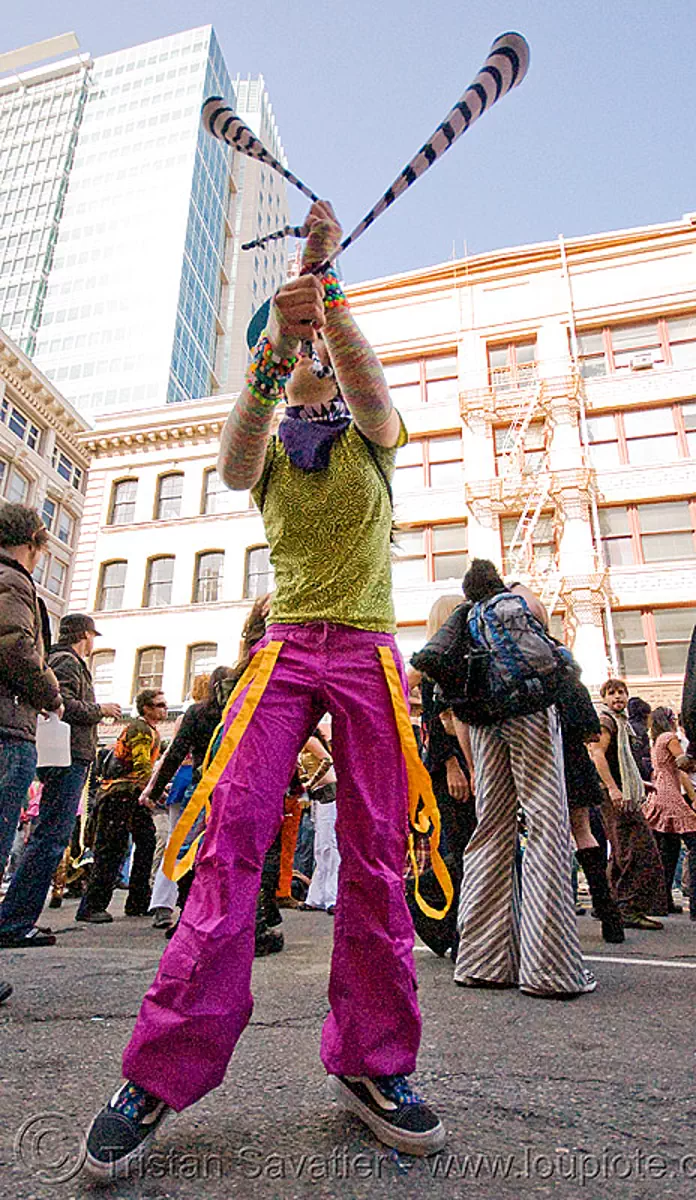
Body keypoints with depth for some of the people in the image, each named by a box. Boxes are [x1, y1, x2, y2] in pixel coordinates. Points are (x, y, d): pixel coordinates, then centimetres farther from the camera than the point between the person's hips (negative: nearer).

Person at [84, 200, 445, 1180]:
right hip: (286, 648, 0)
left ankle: (372, 1064, 10)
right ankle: (162, 1070, -3)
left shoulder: (370, 438, 16)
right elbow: (233, 465, -8)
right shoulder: (270, 446, 17)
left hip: (368, 651, 0)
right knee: (234, 832, -13)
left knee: (376, 857, -3)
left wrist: (327, 280, -14)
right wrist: (270, 350, -21)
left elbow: (372, 389, -8)